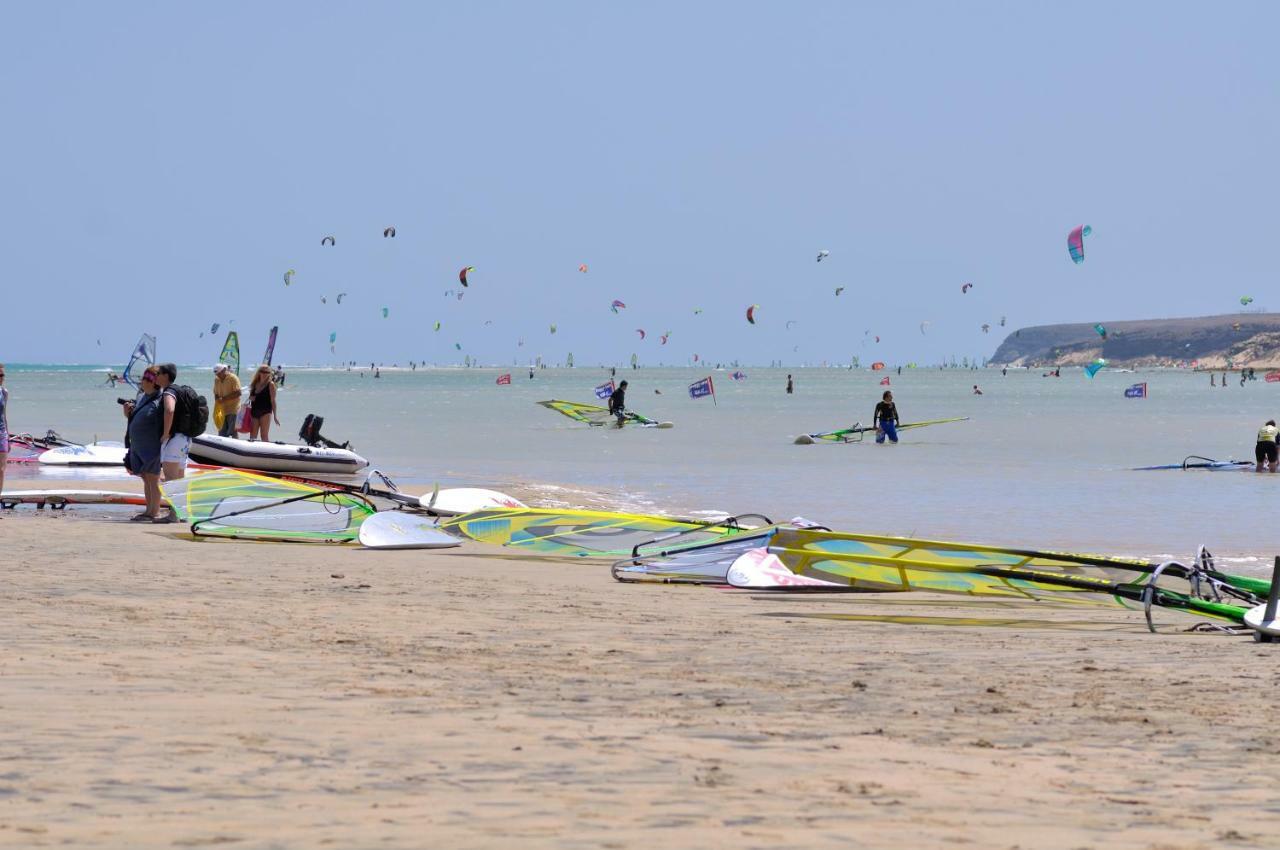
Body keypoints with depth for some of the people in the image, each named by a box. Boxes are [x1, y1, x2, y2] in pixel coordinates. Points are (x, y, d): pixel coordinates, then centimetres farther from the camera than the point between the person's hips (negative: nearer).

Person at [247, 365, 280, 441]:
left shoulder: (270, 385, -2)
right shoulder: (255, 384, 11)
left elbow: (273, 400, -4)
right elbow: (251, 396, 23)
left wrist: (275, 415, -8)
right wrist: (250, 398, -2)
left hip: (265, 412, -5)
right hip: (254, 411, 5)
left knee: (264, 436, -8)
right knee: (252, 437, 4)